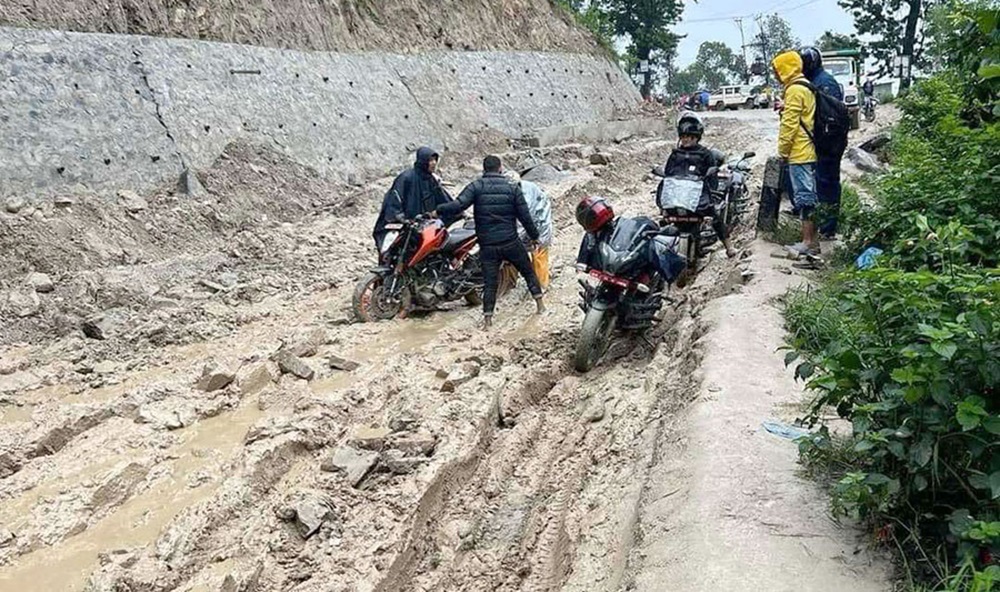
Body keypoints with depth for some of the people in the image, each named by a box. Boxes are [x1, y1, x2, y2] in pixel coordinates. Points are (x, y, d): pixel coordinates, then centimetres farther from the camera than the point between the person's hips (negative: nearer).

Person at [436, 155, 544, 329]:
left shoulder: (476, 186, -5)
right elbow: (525, 216, -2)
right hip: (511, 242, 0)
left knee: (490, 282, 6)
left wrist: (437, 211, -8)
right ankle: (539, 303, 23)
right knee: (528, 272, 20)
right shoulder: (512, 187, -3)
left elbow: (458, 205, -19)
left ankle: (487, 318, 1)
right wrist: (534, 236, 11)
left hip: (487, 245, 0)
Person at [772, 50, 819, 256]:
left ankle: (808, 243, -6)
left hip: (799, 153, -10)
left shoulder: (795, 90, -13)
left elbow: (789, 124, -16)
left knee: (804, 196, -8)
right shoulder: (806, 88, 17)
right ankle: (811, 240, 17)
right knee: (809, 196, 12)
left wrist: (782, 151, -10)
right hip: (809, 151, 10)